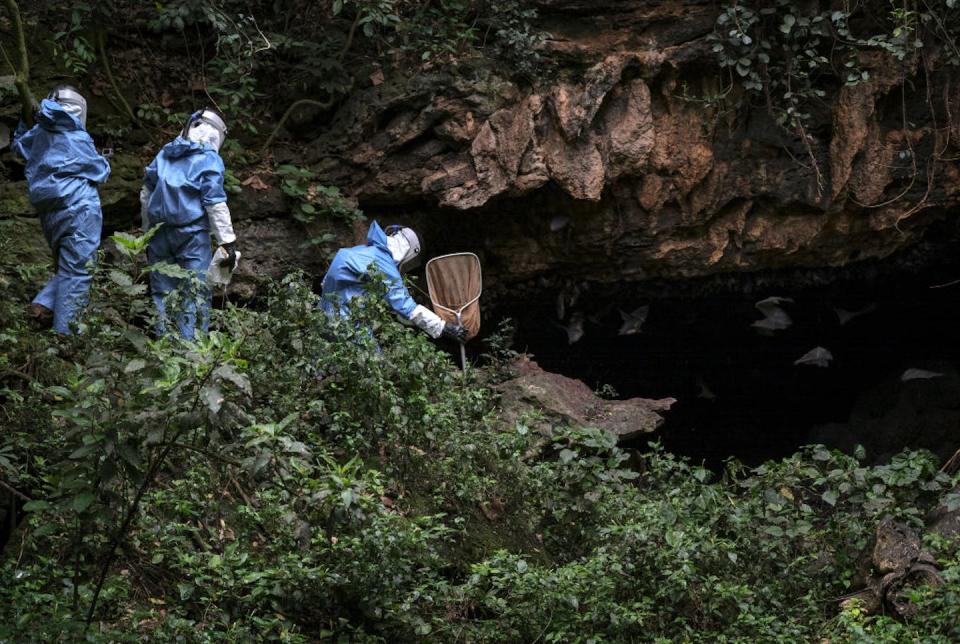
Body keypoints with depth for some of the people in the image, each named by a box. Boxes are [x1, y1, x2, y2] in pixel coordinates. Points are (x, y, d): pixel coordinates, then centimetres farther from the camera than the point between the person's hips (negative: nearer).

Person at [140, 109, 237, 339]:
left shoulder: (164, 154, 13)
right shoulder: (209, 160, -4)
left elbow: (145, 195, 17)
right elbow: (215, 204, -9)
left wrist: (148, 233, 26)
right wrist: (228, 244, -6)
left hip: (159, 232, 5)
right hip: (192, 234, -5)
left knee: (162, 293, 10)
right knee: (195, 294, -3)